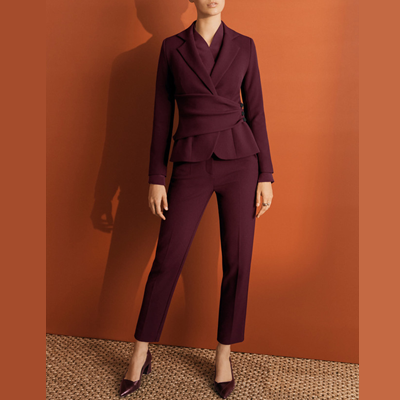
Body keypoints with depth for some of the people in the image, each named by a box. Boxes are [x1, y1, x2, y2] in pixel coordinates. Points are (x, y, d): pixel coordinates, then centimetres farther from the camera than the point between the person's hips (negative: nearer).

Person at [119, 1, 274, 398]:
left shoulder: (244, 46, 8)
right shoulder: (172, 47, 6)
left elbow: (255, 112, 6)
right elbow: (162, 115, 5)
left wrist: (266, 176, 1)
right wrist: (155, 179, 0)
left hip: (239, 161, 1)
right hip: (191, 165, 0)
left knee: (237, 263, 2)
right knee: (167, 260, 1)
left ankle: (223, 355, 24)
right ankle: (140, 356, 21)